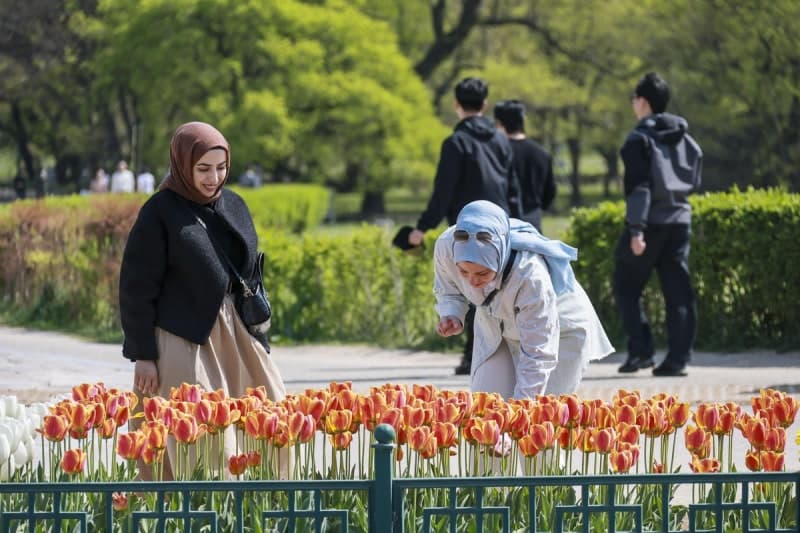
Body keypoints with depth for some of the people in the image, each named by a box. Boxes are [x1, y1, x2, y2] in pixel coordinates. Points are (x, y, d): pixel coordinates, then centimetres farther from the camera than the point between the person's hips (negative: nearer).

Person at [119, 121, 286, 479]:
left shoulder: (233, 206, 9)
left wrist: (259, 342, 16)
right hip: (182, 340, -7)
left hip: (233, 333, 7)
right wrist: (142, 354, -12)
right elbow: (136, 288, -9)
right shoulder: (160, 212, -8)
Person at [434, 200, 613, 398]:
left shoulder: (531, 275, -43)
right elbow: (448, 290, -3)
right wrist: (451, 314, -25)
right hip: (496, 330, 5)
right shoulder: (446, 247, -29)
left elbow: (538, 356, -36)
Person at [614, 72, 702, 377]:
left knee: (626, 287, 6)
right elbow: (694, 181, 17)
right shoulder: (685, 140, 12)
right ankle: (678, 358, 0)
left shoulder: (640, 140, -9)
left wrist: (636, 229, -18)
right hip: (679, 220, 6)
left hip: (650, 223, -6)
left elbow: (637, 186, -15)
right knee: (678, 292, 4)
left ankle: (641, 351, -3)